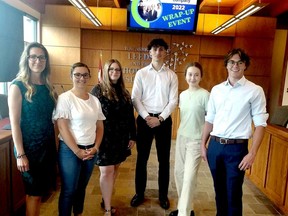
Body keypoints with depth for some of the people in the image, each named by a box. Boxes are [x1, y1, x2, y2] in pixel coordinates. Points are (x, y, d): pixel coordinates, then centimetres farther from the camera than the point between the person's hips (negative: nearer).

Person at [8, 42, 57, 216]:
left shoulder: (47, 86, 6)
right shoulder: (18, 86, -11)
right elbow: (14, 123, -13)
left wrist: (55, 144, 8)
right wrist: (20, 154, -15)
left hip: (48, 145, 6)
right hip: (29, 146, -5)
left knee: (41, 190, 17)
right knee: (34, 192, 9)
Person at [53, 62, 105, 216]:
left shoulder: (94, 100, 6)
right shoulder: (65, 98, -9)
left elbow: (100, 126, 9)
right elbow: (62, 128, -14)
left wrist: (95, 147, -3)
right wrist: (77, 151, -15)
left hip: (91, 150, 5)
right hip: (70, 150, -5)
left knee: (82, 187, 20)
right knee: (69, 190, 7)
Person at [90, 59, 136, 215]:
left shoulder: (124, 92, 11)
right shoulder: (98, 89, -3)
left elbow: (130, 116, 12)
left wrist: (132, 136, 9)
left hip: (121, 137, 5)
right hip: (105, 137, -5)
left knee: (114, 169, 12)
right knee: (107, 171, -3)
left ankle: (106, 200, 30)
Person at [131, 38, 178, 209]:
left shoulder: (172, 75, 3)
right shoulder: (141, 73, 3)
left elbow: (173, 101, -2)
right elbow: (135, 98, -2)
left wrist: (160, 118, -11)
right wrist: (147, 117, -12)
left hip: (164, 120, 0)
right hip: (144, 119, 0)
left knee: (164, 159, 10)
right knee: (142, 158, 9)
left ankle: (163, 195, 28)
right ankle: (140, 193, 27)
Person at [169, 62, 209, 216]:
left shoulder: (204, 95, -11)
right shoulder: (182, 95, 6)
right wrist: (181, 134, 14)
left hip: (196, 140, -6)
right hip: (181, 138, 7)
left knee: (189, 177, -6)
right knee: (179, 173, 13)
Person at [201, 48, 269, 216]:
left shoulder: (255, 91, -5)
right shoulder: (216, 90, 7)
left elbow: (260, 124, -7)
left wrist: (252, 153, -12)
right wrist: (203, 145, 10)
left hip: (237, 147, -4)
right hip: (215, 145, 4)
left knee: (233, 193, 8)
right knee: (219, 189, 19)